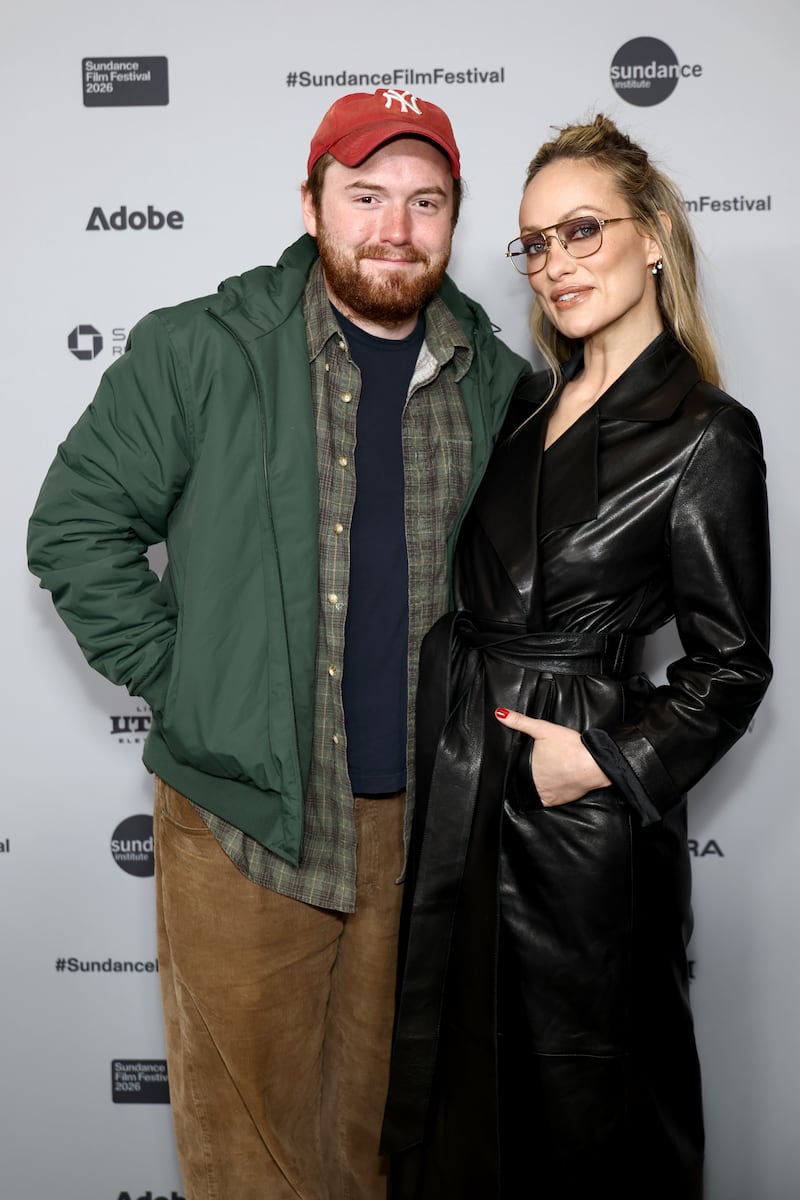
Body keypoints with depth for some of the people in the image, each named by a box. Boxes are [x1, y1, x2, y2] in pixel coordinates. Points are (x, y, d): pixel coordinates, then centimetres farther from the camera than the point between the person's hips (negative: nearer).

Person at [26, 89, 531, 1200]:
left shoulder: (501, 386, 5)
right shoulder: (201, 354, -6)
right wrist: (180, 679, -8)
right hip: (245, 815, -3)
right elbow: (74, 527, -4)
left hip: (426, 820, 3)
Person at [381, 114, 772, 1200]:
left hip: (583, 805, -6)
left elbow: (731, 667, -9)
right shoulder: (528, 403, 8)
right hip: (462, 778, 7)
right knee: (452, 1065, 21)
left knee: (581, 1081, 13)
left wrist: (608, 762, -17)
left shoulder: (705, 436, -12)